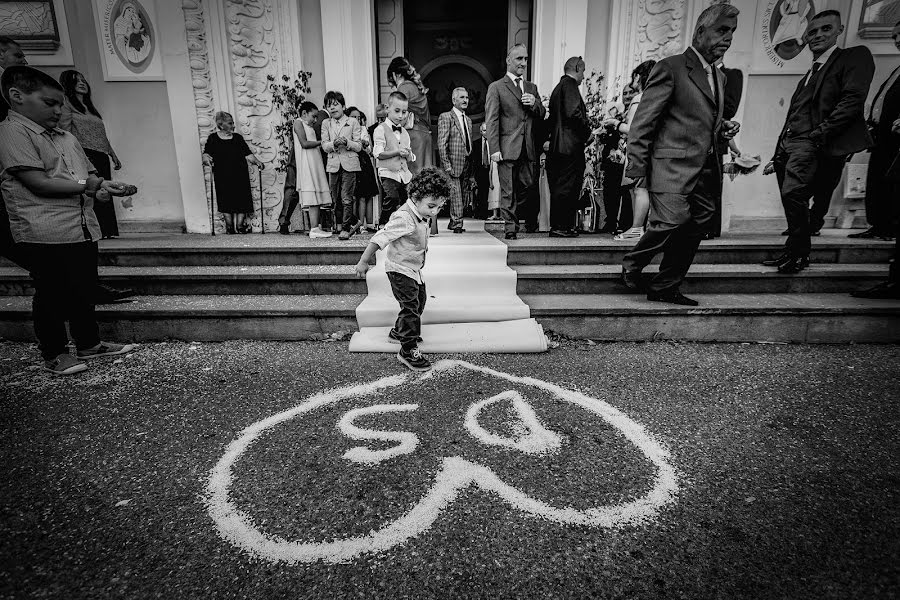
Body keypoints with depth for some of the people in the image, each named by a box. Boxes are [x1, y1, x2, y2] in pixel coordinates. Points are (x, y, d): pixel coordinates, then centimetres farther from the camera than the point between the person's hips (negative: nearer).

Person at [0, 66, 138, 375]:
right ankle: (55, 355, 15)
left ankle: (89, 344, 28)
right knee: (52, 295, 3)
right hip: (46, 232, -7)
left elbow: (89, 173, 20)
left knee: (85, 290, 15)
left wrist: (102, 187, -3)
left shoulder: (66, 137, 18)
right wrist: (93, 186, -15)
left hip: (83, 228, 8)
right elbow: (38, 183, -16)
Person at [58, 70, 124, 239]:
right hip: (85, 155, -6)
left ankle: (106, 231, 0)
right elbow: (65, 133, -4)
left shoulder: (91, 107, 27)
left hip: (102, 157, 7)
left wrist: (114, 155, 22)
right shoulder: (66, 103, 6)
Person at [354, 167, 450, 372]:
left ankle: (399, 331, 41)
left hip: (414, 269, 10)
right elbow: (379, 239, -28)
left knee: (419, 300, 22)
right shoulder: (404, 218, -29)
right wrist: (364, 262, -24)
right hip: (400, 269, -10)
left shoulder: (421, 215, 0)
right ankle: (408, 351, -1)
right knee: (410, 307, -10)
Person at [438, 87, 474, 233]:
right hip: (453, 164, -7)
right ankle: (457, 223, -1)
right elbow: (441, 144, -11)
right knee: (455, 195, -8)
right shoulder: (445, 117, -4)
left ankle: (453, 222, 22)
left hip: (466, 165, 7)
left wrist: (471, 167, 14)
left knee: (463, 196, 10)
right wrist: (447, 165, -18)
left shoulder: (468, 120, 19)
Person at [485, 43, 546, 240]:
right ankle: (510, 228, 4)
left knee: (530, 187, 6)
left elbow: (542, 116, 19)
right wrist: (494, 149, -12)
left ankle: (530, 223, 24)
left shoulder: (532, 87, 20)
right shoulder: (496, 87, 3)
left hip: (529, 148, 5)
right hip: (508, 148, -4)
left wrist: (534, 104, -3)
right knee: (508, 191, -3)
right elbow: (491, 120, -4)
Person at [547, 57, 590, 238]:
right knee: (566, 187, -9)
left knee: (560, 187, 9)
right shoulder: (569, 84, -6)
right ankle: (559, 227, -8)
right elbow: (573, 113, -20)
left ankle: (562, 226, 14)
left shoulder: (558, 87, 23)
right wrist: (587, 131, -7)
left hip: (557, 146, 10)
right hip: (570, 146, -10)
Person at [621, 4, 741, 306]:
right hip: (673, 167, -8)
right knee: (673, 220, -22)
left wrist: (722, 127, 12)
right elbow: (642, 123, -9)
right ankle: (632, 264, 3)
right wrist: (636, 168, -15)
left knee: (692, 231, 4)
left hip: (706, 171, 8)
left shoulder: (718, 76, 23)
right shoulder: (670, 68, -3)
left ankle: (664, 288, 15)